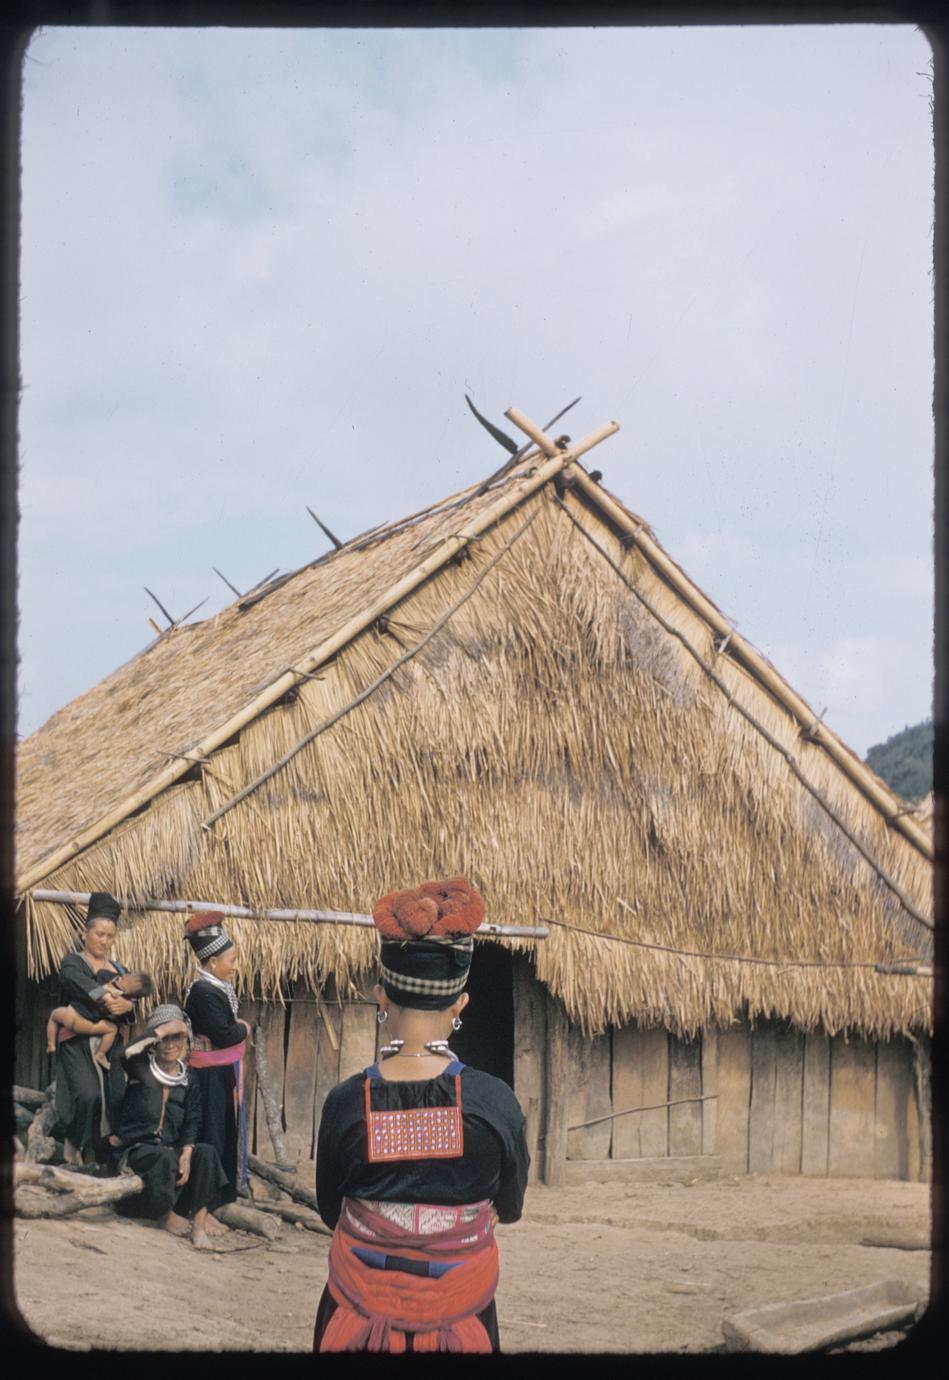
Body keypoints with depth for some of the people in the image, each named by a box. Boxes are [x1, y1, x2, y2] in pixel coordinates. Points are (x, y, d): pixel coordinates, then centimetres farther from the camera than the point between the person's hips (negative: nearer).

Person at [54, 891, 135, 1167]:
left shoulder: (119, 969, 20)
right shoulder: (72, 963, 5)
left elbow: (132, 998, 3)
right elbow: (80, 982, -18)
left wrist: (126, 1004, -22)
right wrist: (107, 997, -38)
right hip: (78, 1042, -5)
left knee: (115, 1098, -8)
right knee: (88, 1094, -22)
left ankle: (100, 1154, 1)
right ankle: (74, 1149, -4)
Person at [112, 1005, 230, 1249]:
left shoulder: (189, 1080, 11)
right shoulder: (141, 1069, 0)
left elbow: (192, 1123, 4)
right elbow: (127, 1054, -26)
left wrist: (186, 1154, -15)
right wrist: (161, 1030, -19)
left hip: (170, 1149, 4)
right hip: (136, 1149, -4)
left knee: (206, 1152, -22)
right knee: (164, 1156, -34)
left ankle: (200, 1221, -25)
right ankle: (166, 1214, -10)